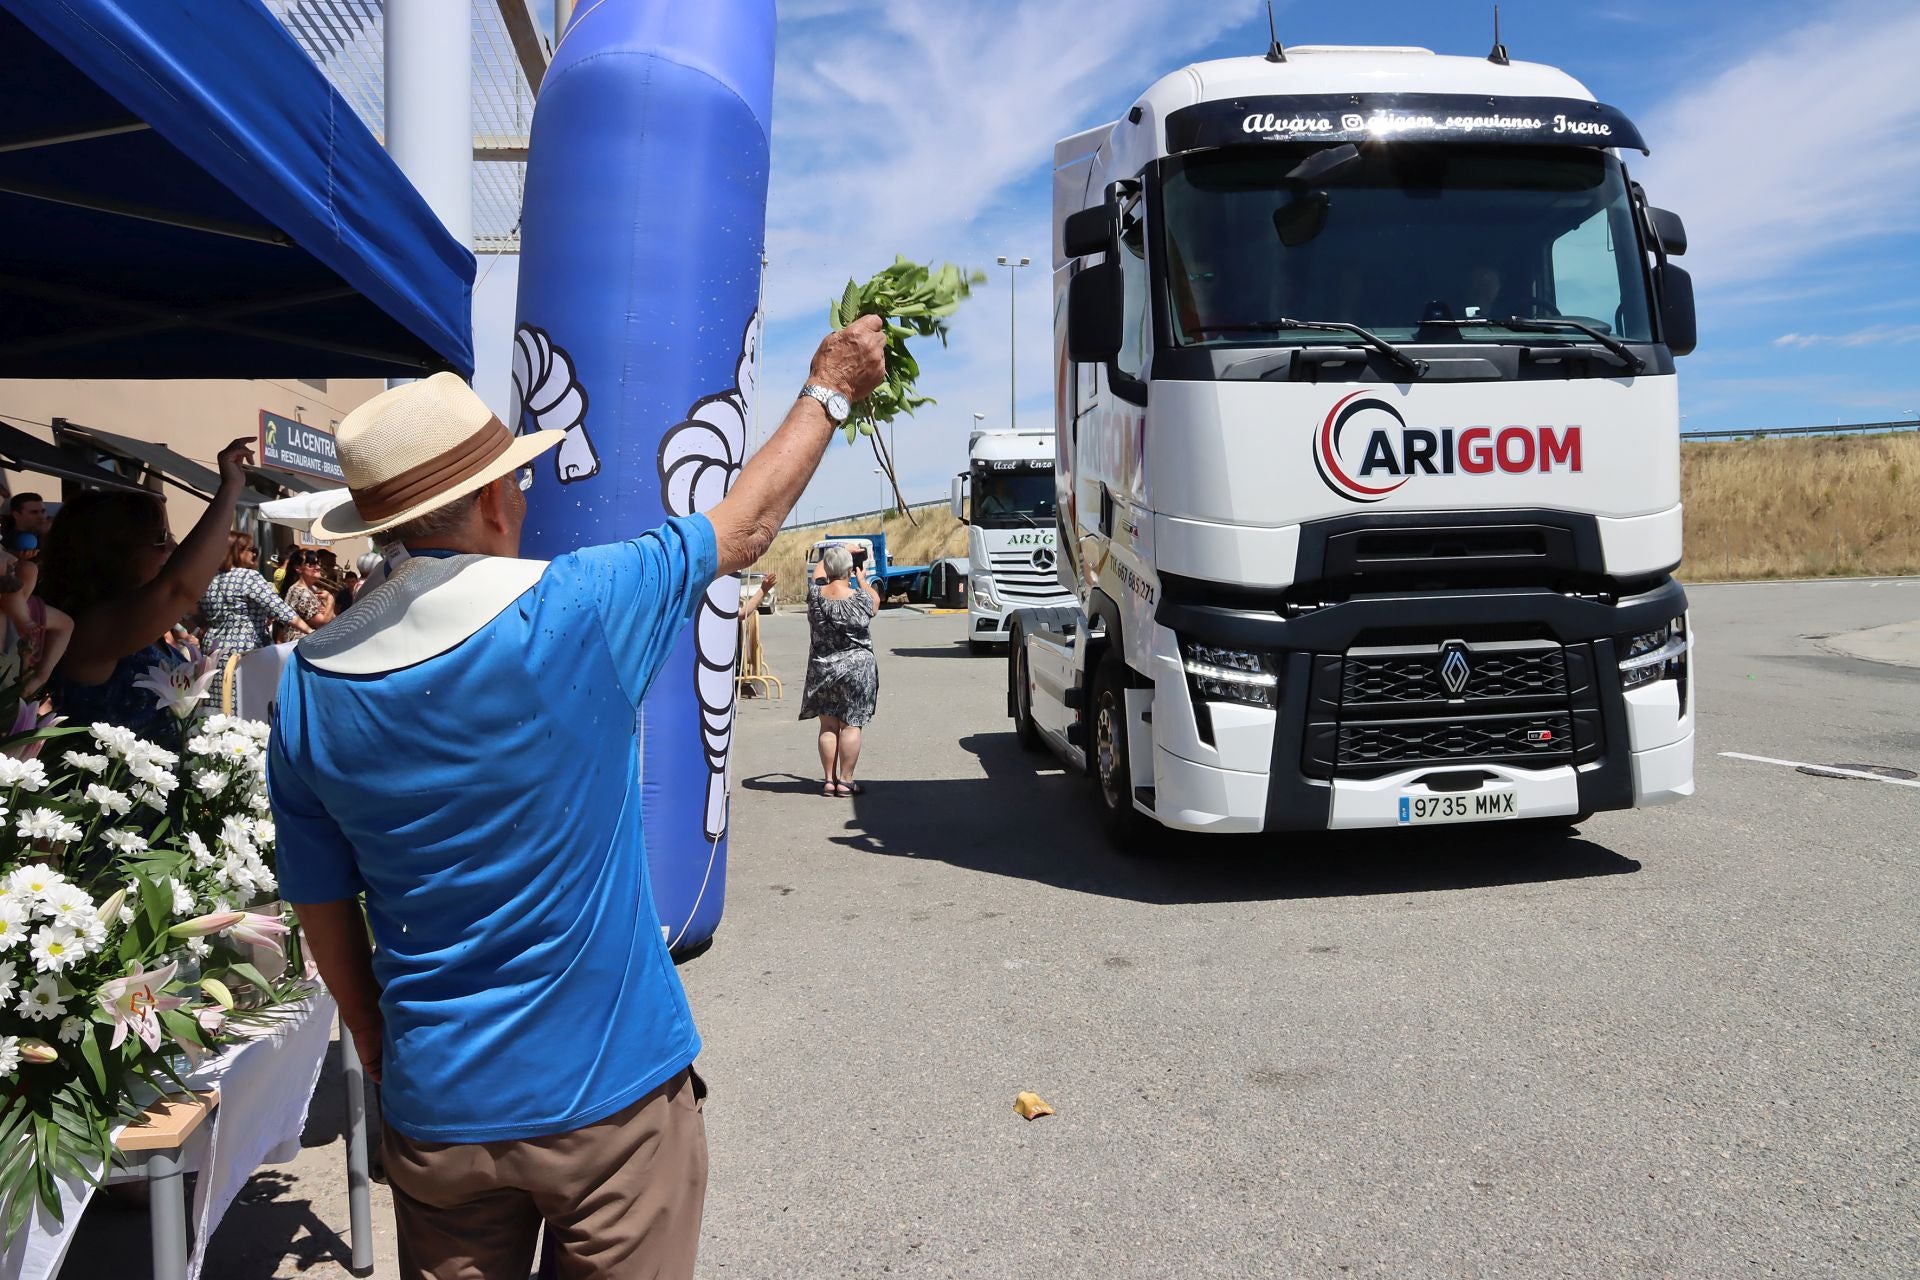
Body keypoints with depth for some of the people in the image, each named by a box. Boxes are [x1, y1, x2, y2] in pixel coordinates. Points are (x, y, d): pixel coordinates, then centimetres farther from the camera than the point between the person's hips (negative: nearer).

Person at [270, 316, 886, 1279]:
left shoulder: (310, 686, -5)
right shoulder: (574, 611, -18)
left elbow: (323, 911, 4)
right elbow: (747, 527, -3)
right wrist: (829, 390, 12)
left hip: (437, 1111, 4)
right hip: (608, 1091, -3)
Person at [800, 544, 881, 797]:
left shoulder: (815, 595, -7)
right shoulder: (859, 600, -14)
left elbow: (818, 571, 15)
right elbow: (875, 599, 11)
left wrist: (831, 557, 33)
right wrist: (862, 579, 28)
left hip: (822, 669, 3)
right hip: (856, 669, -3)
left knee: (828, 726, 10)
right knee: (851, 725, 3)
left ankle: (829, 780, 12)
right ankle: (845, 781, 5)